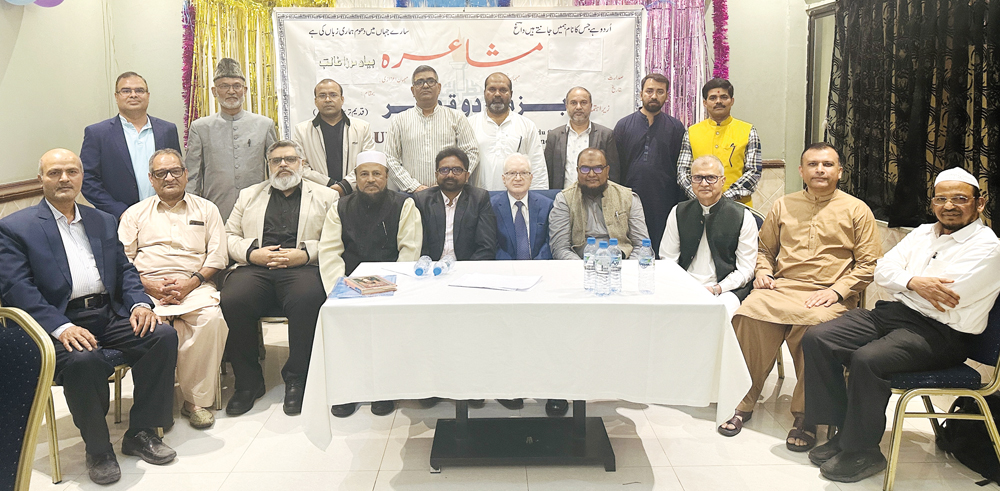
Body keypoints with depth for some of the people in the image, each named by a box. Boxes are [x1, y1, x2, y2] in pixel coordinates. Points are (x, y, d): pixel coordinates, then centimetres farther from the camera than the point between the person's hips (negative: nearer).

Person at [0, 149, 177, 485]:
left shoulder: (103, 221, 20)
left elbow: (125, 269, 18)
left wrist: (139, 303, -4)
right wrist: (61, 327, -23)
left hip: (110, 315, 5)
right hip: (59, 324, -5)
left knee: (163, 335, -19)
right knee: (83, 360, -35)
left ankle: (141, 434, -5)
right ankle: (98, 449, -11)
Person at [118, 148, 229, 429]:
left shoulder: (206, 210, 18)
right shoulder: (135, 213, 20)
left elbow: (217, 257, 8)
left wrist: (190, 283, -9)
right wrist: (150, 286, -9)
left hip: (194, 286, 0)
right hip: (148, 287, 1)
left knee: (211, 319, -33)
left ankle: (197, 400, -21)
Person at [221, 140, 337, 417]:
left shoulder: (325, 196, 17)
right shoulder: (249, 195, 27)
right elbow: (229, 236, 19)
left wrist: (304, 254, -11)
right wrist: (251, 253, -1)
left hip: (302, 268, -2)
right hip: (255, 267, 3)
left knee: (308, 300, -36)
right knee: (233, 300, -29)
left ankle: (296, 379, -17)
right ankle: (248, 382, -12)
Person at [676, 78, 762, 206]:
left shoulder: (748, 131, 7)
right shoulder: (692, 132, 10)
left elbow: (754, 172, 1)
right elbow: (682, 170, 7)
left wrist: (726, 198, -11)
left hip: (737, 205, -1)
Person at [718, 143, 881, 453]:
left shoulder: (856, 210, 10)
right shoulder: (783, 205, 19)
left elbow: (869, 263, 5)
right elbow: (765, 249, 27)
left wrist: (837, 290, -10)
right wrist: (763, 272, 6)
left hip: (828, 296, -2)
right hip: (780, 288, 3)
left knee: (814, 325, -36)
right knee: (748, 315, -29)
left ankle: (805, 416, -21)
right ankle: (743, 404, -17)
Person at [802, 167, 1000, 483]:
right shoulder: (923, 233, 18)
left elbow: (942, 296, -17)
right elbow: (882, 270, 8)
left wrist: (901, 281, 0)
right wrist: (914, 282, -13)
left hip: (941, 334, -8)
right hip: (892, 314, 8)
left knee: (867, 359, -32)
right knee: (817, 338, -9)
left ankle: (863, 451, -12)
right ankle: (843, 431, -2)